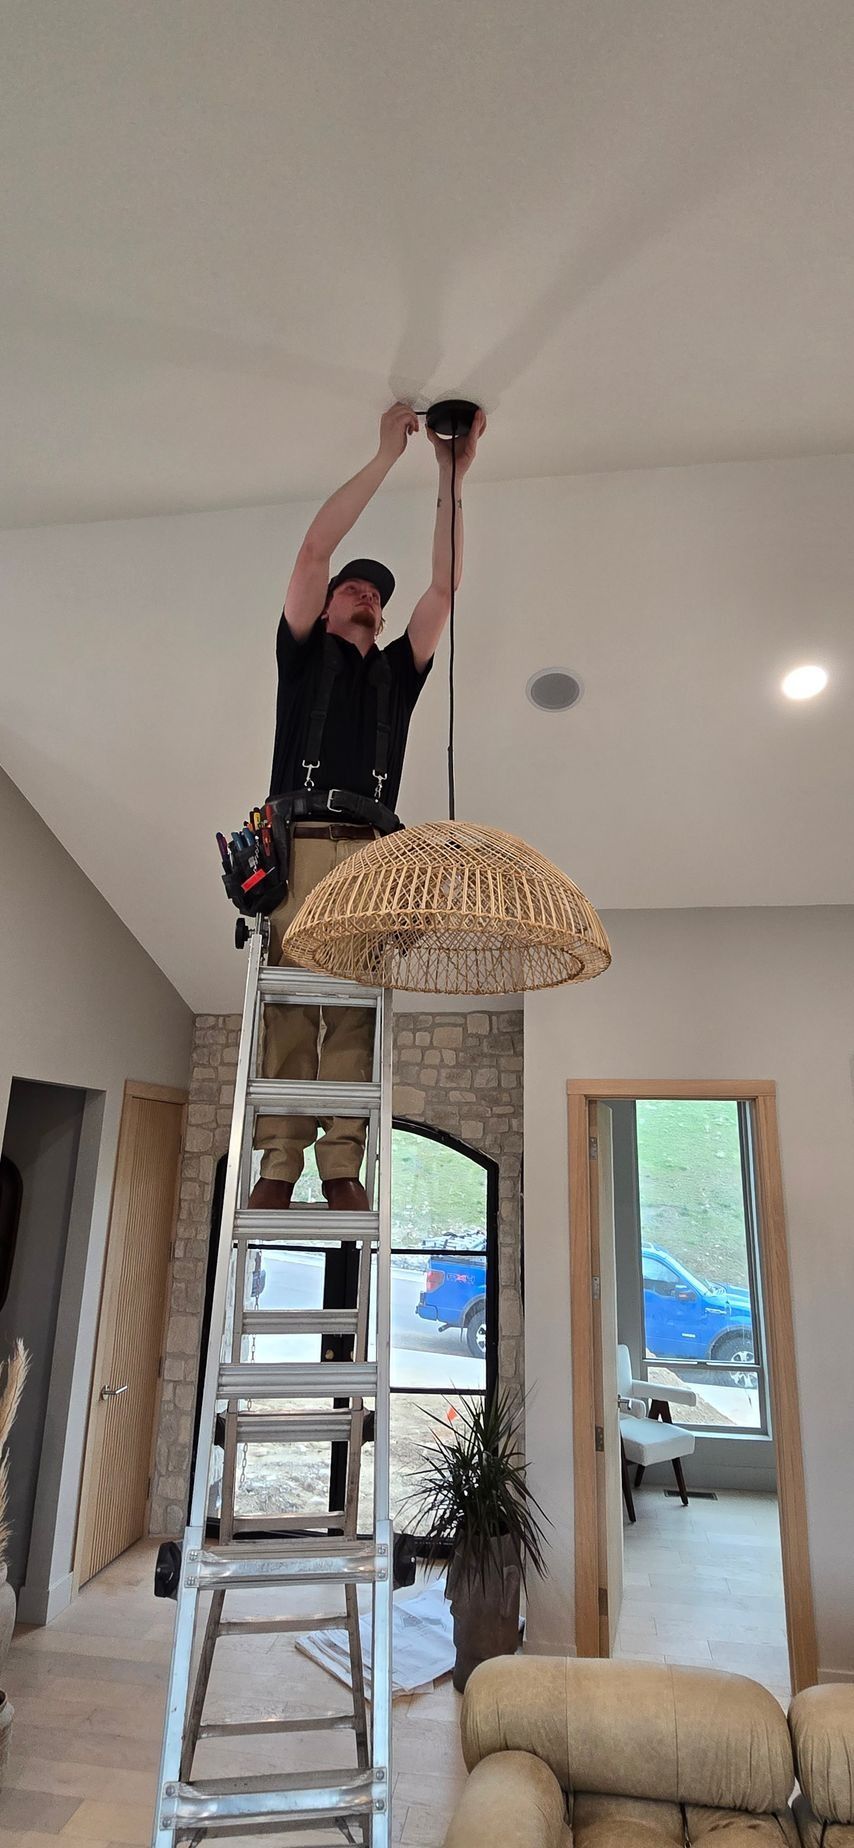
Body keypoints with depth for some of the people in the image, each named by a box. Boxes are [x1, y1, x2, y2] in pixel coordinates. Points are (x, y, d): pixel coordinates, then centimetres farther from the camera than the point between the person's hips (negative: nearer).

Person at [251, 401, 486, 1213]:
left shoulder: (397, 669, 30)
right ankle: (277, 1167, -12)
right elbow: (315, 547, 13)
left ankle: (342, 1169, -11)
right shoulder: (303, 651, 23)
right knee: (287, 1001, -12)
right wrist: (387, 454, 17)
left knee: (355, 1009, -8)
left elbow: (444, 585, 21)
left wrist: (451, 478, 19)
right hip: (300, 839, -2)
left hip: (371, 852, 2)